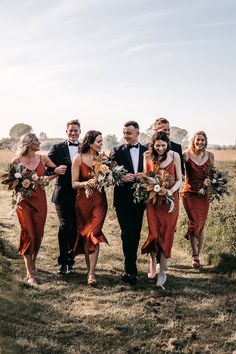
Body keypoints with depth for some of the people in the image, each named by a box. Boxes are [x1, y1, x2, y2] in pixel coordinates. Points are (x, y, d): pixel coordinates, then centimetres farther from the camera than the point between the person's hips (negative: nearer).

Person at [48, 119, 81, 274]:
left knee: (75, 227, 9)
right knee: (65, 226, -5)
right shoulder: (58, 148, 5)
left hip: (79, 193, 2)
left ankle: (70, 260, 22)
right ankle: (63, 262, 5)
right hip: (63, 193, -2)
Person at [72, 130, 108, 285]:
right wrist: (87, 183, -22)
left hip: (99, 200, 1)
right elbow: (74, 183, -4)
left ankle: (91, 272, -5)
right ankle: (90, 269, 23)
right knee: (85, 235, 8)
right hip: (83, 201, -1)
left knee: (93, 234, -10)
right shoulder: (78, 159, -4)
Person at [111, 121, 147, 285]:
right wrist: (122, 177, -20)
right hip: (123, 198, -3)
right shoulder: (117, 151, 1)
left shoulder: (147, 151, 7)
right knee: (127, 233, -7)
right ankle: (131, 271, -3)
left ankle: (130, 267, 25)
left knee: (136, 233, 10)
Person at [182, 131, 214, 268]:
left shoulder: (210, 155, 3)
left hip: (204, 194, 3)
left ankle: (197, 256, 19)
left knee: (201, 226, 4)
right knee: (195, 223, -10)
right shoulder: (187, 155, -7)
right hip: (189, 193, -2)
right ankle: (195, 256, 1)